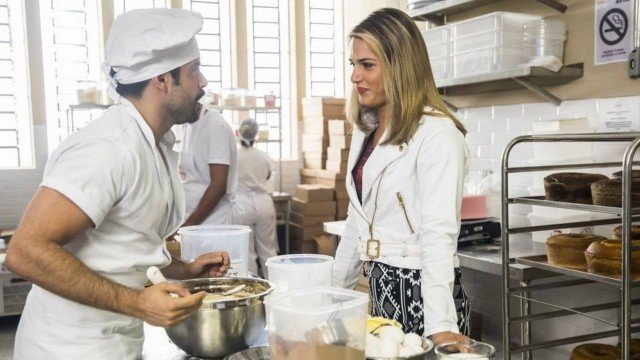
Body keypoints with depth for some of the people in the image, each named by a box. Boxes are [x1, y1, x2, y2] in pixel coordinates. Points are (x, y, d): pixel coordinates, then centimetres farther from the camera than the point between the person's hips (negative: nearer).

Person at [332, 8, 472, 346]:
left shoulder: (436, 133, -16)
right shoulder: (365, 130, 9)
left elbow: (439, 233, -23)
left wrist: (441, 325, -29)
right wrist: (335, 288, 17)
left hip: (420, 290, -8)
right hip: (379, 287, 8)